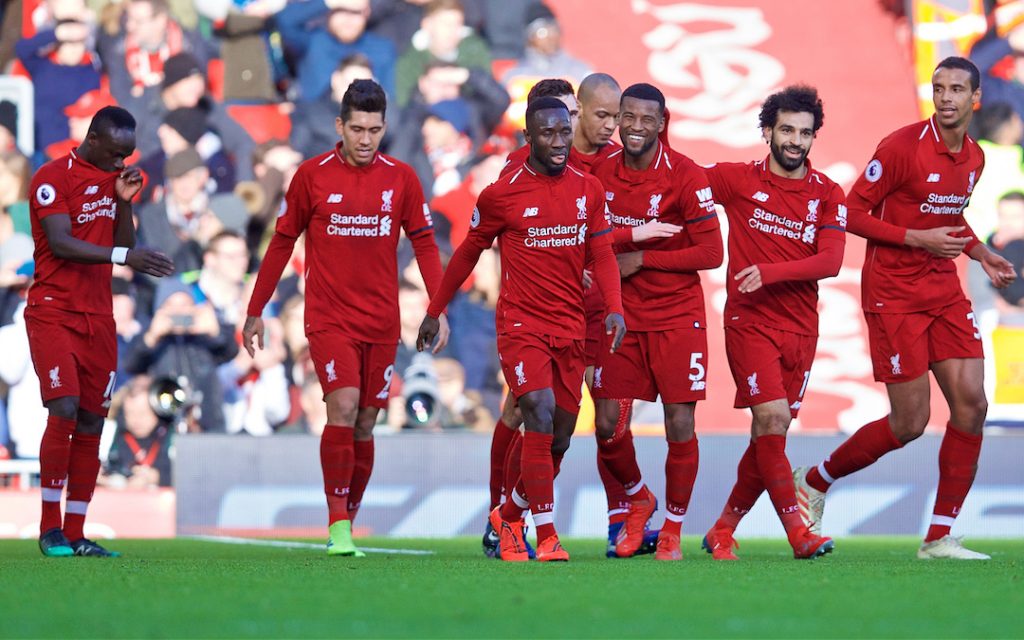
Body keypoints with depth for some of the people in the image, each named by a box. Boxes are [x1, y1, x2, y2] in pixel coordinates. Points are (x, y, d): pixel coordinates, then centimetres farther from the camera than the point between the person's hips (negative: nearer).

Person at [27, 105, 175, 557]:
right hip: (53, 313, -7)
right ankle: (49, 527, -8)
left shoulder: (114, 178, 13)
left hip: (98, 317, 7)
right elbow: (61, 244, -20)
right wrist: (124, 256, -29)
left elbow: (122, 247, 13)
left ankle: (75, 534, 6)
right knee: (64, 410, -18)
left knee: (90, 425, 3)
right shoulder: (53, 178, -9)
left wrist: (125, 202, -2)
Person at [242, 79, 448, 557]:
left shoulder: (401, 179, 3)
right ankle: (337, 524, -17)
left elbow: (424, 243, 9)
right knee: (343, 407, -19)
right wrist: (255, 311, 10)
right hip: (329, 317, -3)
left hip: (381, 322, 3)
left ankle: (348, 522, 17)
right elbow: (283, 242, 7)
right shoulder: (312, 175, -1)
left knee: (365, 423, 6)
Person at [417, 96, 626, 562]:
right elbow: (468, 253, 7)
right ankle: (547, 538, -19)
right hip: (521, 326, -5)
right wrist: (434, 311, 14)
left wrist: (614, 308, -12)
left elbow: (601, 256, 6)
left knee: (559, 439, 8)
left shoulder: (589, 191, 5)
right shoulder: (502, 195, -5)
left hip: (570, 330, 5)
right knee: (540, 411, -22)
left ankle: (508, 515, 33)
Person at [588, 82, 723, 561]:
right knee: (607, 425, 0)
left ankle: (672, 529, 12)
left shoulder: (685, 176, -11)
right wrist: (636, 234, -9)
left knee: (680, 424, -4)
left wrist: (642, 258, -14)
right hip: (620, 317, 4)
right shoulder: (600, 172, 2)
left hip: (677, 318, -3)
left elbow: (710, 253, -13)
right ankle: (637, 500, 29)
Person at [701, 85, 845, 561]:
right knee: (772, 419, -17)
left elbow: (831, 261, -8)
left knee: (770, 433, 6)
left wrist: (771, 271, -20)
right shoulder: (737, 180, 0)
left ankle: (722, 531, 20)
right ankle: (797, 530, -13)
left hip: (801, 329, 3)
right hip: (749, 322, -3)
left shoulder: (827, 194, 3)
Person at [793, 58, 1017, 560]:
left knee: (971, 405, -5)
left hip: (944, 289, 7)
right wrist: (919, 239, -20)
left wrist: (980, 254, 9)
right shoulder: (902, 147, -14)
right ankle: (813, 483, 18)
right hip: (893, 292, -7)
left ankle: (940, 538, 3)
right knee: (910, 421, -6)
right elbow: (852, 213, -12)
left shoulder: (974, 158, 8)